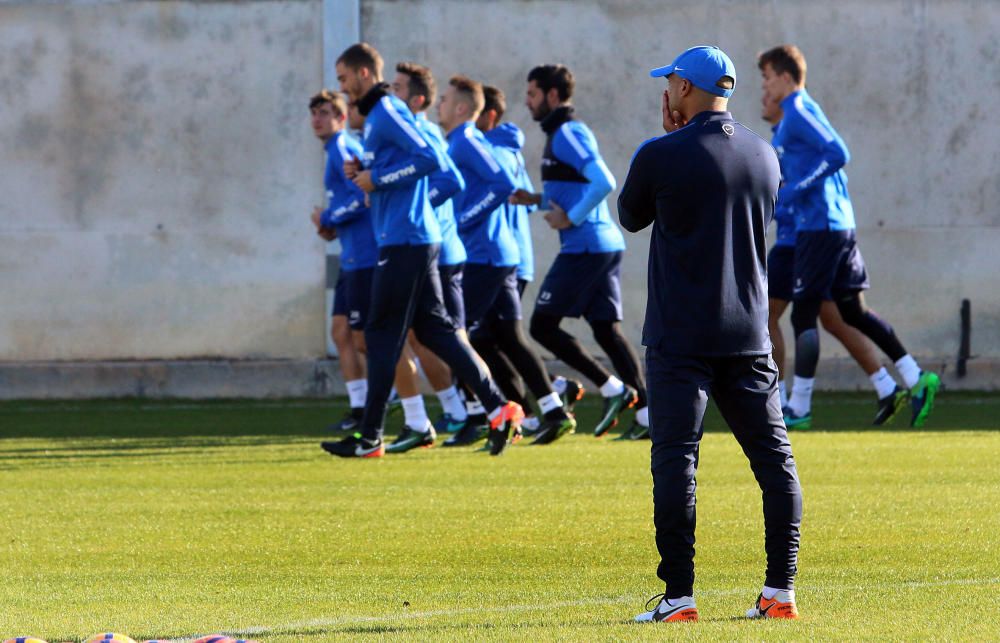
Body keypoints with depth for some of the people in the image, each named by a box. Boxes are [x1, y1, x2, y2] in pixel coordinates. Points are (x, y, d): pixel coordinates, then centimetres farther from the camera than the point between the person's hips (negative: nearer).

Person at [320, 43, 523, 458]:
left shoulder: (387, 113, -12)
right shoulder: (379, 115, 19)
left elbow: (428, 158, -21)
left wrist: (377, 178, -16)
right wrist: (364, 172, 11)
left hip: (404, 241, -10)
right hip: (415, 238, 10)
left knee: (382, 336, -5)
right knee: (433, 330, 10)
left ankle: (370, 438, -2)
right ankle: (498, 408, 6)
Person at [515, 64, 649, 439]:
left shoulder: (567, 135, -12)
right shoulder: (561, 133, 19)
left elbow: (603, 183, -24)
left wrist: (570, 218, -17)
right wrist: (537, 199, 15)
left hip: (584, 246, -10)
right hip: (605, 243, 10)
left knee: (543, 325, -4)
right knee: (606, 329, 7)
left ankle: (613, 389, -7)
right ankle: (646, 412, -1)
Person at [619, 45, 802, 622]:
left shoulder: (661, 156, -10)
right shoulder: (763, 155, 6)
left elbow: (632, 218, 8)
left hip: (680, 337, -4)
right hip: (749, 336, 5)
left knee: (675, 461, -5)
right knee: (774, 457, 8)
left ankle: (679, 596, -9)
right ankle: (781, 591, 6)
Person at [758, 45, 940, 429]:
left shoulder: (798, 113, -11)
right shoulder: (800, 112, 17)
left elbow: (838, 155, -21)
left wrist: (794, 193, -20)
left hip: (818, 226, -10)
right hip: (841, 224, 10)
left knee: (804, 315, -5)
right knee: (853, 311, 12)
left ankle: (799, 408, -3)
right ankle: (915, 379, 9)